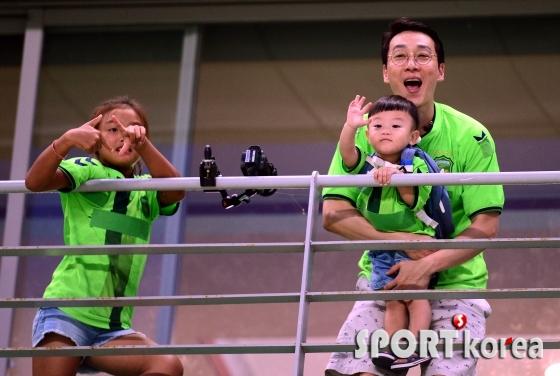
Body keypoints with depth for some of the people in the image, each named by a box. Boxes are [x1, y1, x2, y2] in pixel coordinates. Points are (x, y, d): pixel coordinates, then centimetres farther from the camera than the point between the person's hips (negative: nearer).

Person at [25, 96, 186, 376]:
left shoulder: (146, 190, 13)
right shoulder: (88, 170, 3)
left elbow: (175, 192, -10)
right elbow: (35, 182, -15)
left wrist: (142, 143, -25)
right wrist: (67, 140, -31)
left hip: (113, 328, 3)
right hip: (67, 313, -3)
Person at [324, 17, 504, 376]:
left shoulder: (471, 137, -6)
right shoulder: (364, 132, -2)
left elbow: (486, 225, -9)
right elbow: (333, 213, -8)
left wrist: (428, 264, -22)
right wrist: (406, 241, -19)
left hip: (455, 281, -1)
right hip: (382, 278, 1)